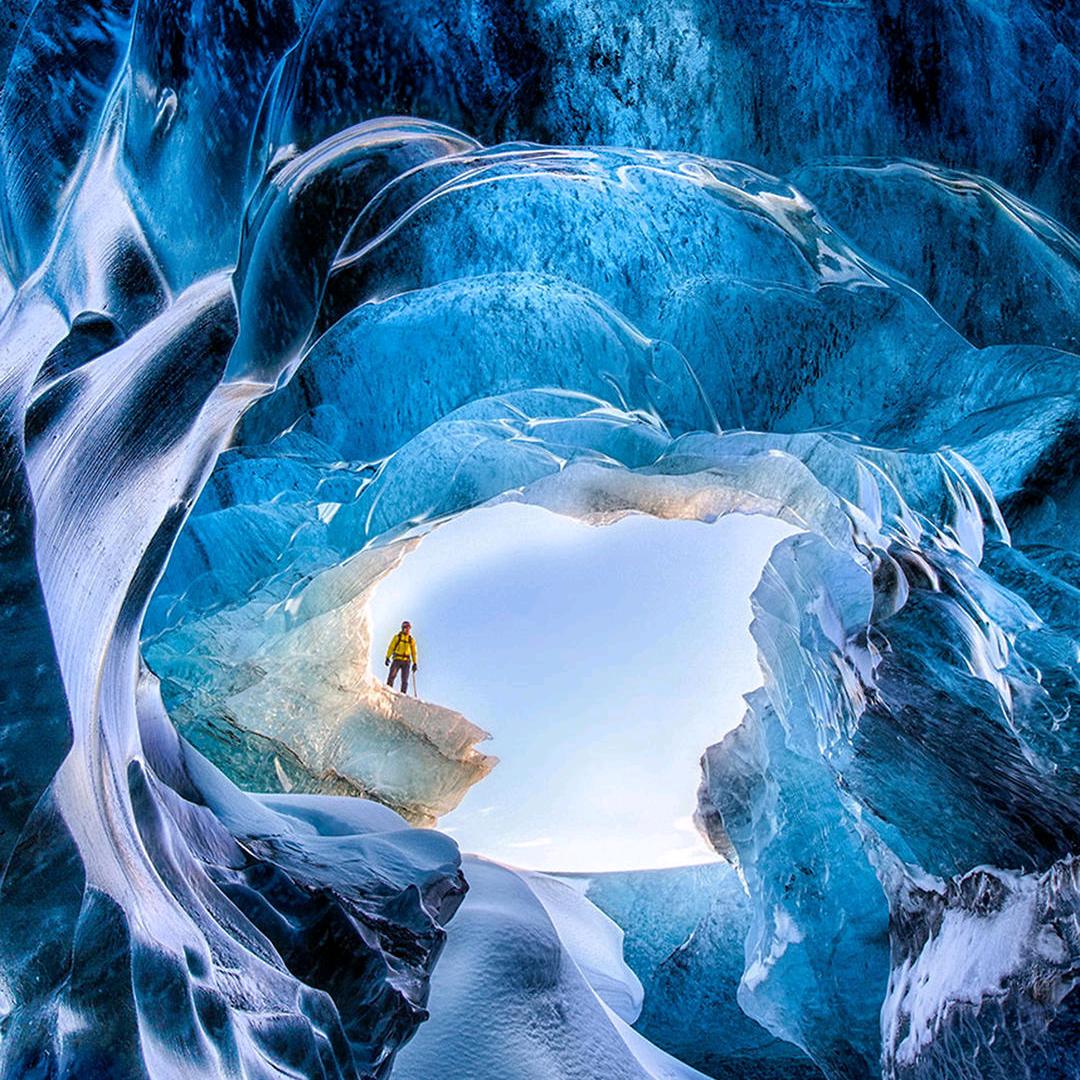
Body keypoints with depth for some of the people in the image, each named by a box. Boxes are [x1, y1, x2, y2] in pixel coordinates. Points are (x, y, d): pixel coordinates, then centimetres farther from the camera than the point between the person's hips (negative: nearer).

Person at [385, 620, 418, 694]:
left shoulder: (412, 640, 14)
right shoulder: (397, 637, 8)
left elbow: (414, 652, 16)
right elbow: (391, 647, 5)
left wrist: (414, 663, 9)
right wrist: (388, 658, -6)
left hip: (406, 661, 2)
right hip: (397, 659, -2)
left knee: (405, 680, -3)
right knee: (392, 676, -17)